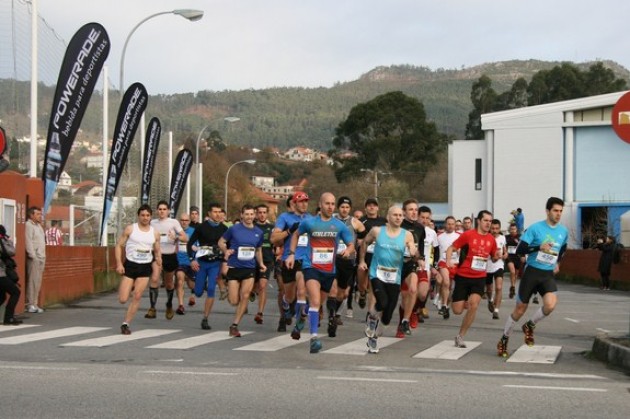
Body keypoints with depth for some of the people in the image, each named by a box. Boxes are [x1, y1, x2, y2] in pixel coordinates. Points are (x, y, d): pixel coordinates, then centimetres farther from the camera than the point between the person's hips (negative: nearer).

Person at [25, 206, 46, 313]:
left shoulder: (38, 225, 20)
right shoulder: (28, 225, -7)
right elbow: (28, 242, -14)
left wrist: (43, 257, 15)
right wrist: (33, 256, -18)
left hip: (41, 257, 8)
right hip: (34, 258, -8)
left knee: (38, 281, 7)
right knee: (33, 281, -9)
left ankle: (34, 304, 11)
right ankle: (30, 304, -8)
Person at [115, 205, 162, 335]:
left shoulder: (155, 233, 5)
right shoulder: (130, 229, -3)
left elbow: (157, 251, 14)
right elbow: (119, 246, -1)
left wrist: (158, 259, -8)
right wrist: (119, 264, -12)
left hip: (145, 267, 2)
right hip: (130, 265, -2)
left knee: (137, 297, -5)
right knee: (123, 299, -7)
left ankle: (125, 324, 5)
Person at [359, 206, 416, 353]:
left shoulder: (407, 235, 1)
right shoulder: (377, 231, 1)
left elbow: (414, 252, -8)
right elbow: (365, 243, 17)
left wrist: (414, 253, -31)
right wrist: (362, 260, 14)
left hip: (394, 278, 2)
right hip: (377, 274, -2)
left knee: (386, 319, 2)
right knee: (382, 303, -29)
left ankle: (374, 336, 30)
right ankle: (372, 318, 5)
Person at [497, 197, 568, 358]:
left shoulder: (564, 231, 5)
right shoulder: (535, 228, -11)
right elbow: (519, 250, -15)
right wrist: (539, 247, -26)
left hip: (548, 274, 3)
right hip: (532, 272, -3)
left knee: (550, 304, -23)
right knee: (520, 309, 4)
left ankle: (530, 326, 7)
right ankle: (504, 340, 24)